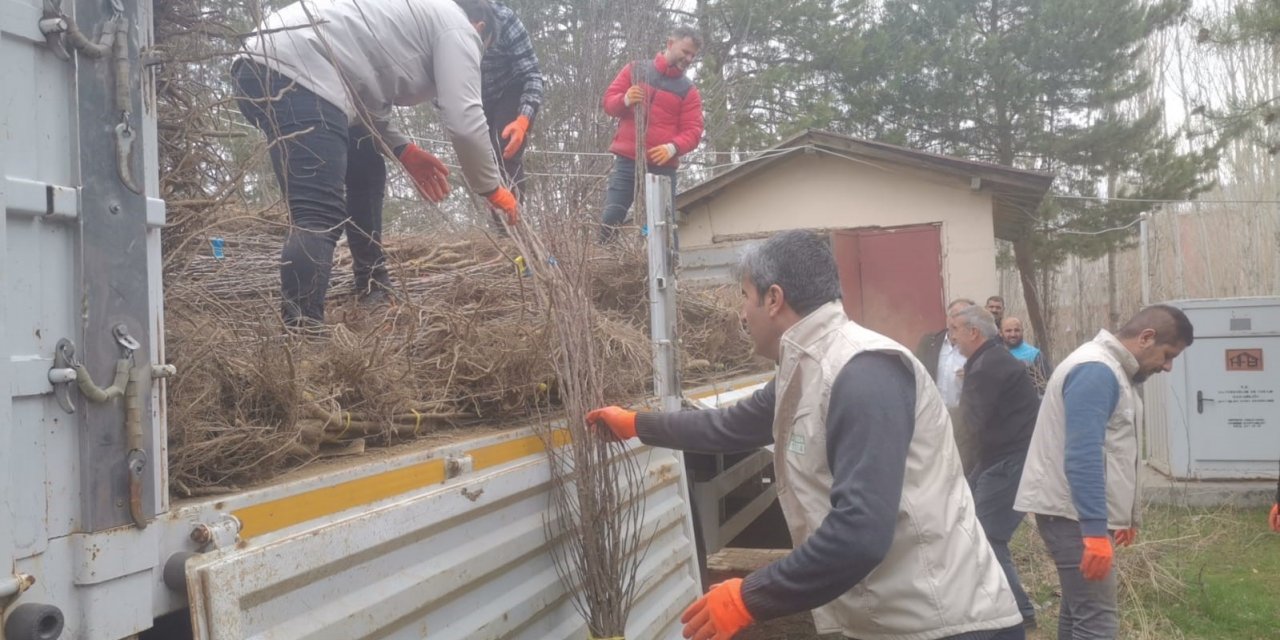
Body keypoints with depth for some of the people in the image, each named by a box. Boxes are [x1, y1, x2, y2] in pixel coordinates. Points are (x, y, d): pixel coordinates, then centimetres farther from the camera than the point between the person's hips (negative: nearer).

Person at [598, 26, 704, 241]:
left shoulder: (688, 90, 8)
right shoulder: (636, 69, 10)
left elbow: (693, 131, 1)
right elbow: (609, 101, 9)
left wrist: (673, 147, -21)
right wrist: (625, 100, -15)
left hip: (663, 167, 0)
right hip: (626, 162, 0)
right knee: (609, 220, -5)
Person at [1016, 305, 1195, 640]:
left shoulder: (1110, 369, 15)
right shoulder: (1096, 371, -18)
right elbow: (1083, 456, -26)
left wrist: (1123, 515, 27)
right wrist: (1096, 531, -30)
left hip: (1080, 511, 11)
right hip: (1072, 511, -11)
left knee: (1079, 610, 16)